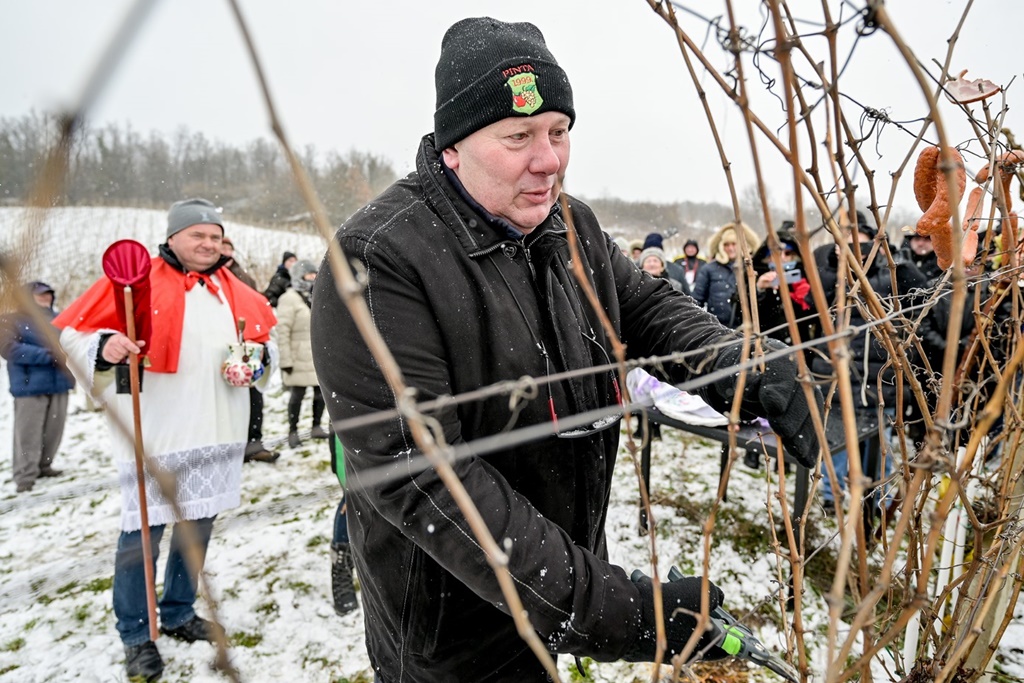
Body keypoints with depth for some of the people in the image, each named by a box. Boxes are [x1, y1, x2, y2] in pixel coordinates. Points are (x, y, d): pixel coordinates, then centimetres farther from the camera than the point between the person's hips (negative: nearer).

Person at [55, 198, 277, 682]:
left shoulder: (233, 291, 10)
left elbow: (264, 334, 22)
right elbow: (72, 334, -7)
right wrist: (104, 347, -28)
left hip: (218, 434, 6)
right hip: (155, 435, -5)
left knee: (198, 525, 16)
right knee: (143, 532, 1)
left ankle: (179, 614, 35)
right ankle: (135, 635, 21)